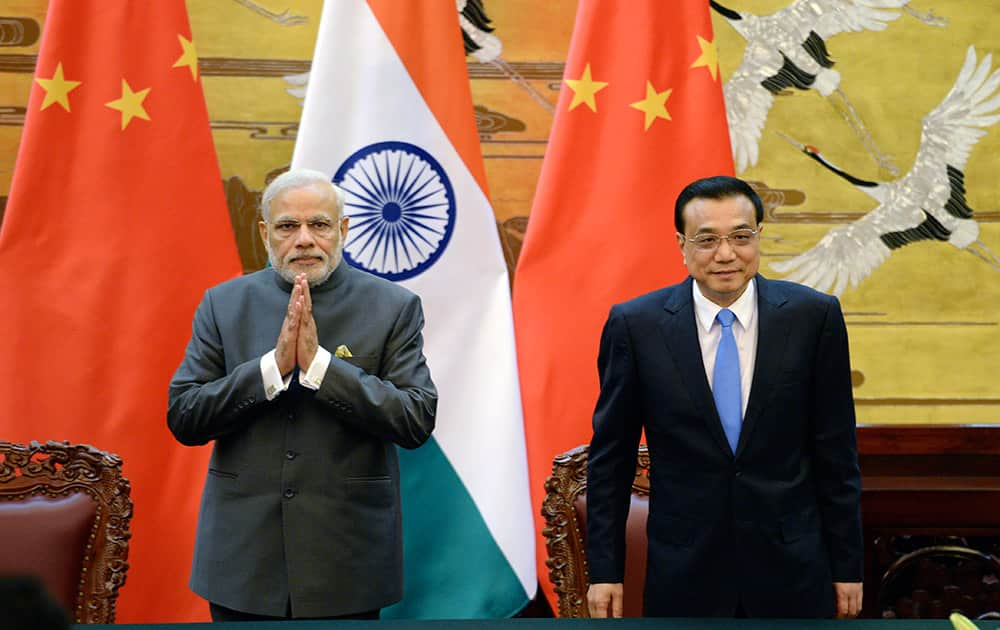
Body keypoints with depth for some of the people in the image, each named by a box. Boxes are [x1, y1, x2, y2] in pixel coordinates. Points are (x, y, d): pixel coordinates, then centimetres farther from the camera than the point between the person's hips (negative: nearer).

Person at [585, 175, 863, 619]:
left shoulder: (813, 316, -4)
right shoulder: (635, 325, -5)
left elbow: (836, 452, 1)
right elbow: (610, 458, 1)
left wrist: (847, 565, 2)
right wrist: (604, 570, -1)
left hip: (790, 568, 1)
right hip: (684, 576, 0)